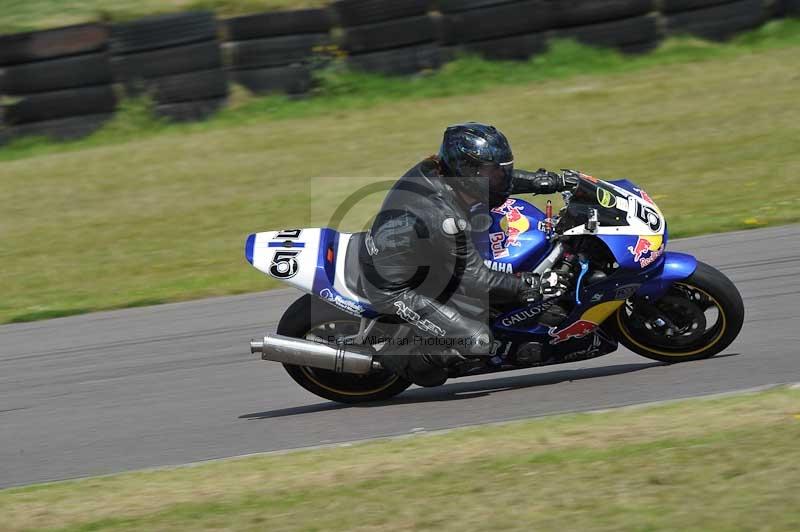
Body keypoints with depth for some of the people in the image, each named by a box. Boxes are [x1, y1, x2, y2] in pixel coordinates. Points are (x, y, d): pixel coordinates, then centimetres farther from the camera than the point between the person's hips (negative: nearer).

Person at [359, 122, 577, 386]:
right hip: (397, 290, -10)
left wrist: (552, 181, 9)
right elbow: (476, 281, -25)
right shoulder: (442, 219, -34)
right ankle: (399, 358, 6)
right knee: (476, 341, -16)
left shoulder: (437, 170, -10)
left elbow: (499, 179, 11)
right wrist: (535, 285, -20)